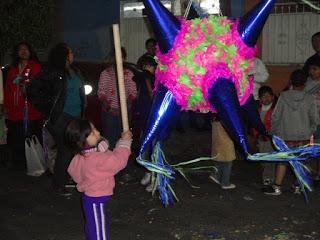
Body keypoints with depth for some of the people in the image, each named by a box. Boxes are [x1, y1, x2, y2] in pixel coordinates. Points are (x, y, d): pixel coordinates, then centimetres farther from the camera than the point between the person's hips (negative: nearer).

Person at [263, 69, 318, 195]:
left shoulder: (284, 96, -9)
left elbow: (275, 116, -6)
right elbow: (314, 118, -1)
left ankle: (277, 187, 7)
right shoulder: (309, 98, -7)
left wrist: (275, 131, 8)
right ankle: (298, 186, 20)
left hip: (286, 135, -1)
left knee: (282, 160, 6)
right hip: (303, 136, 1)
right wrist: (309, 131, 15)